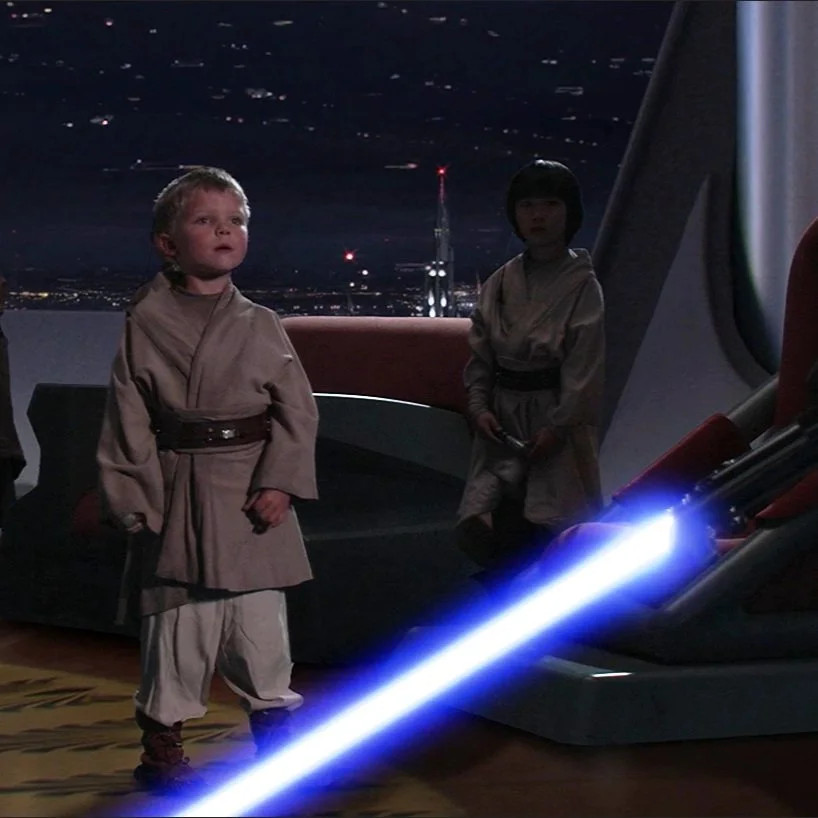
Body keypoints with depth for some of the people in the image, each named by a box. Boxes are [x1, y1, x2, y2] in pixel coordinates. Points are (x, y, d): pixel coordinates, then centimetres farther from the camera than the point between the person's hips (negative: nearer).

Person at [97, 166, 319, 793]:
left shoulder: (262, 326, 3)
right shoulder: (145, 326, -2)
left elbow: (298, 411, 2)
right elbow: (128, 425, -1)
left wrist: (279, 483, -8)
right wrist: (137, 503, -5)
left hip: (253, 499, 2)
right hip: (179, 499, -2)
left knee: (261, 627, 6)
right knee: (180, 627, 4)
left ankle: (275, 731, 23)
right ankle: (162, 746, 20)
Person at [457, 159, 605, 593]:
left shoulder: (581, 285, -5)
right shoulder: (499, 283, 9)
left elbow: (584, 366, -9)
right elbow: (479, 354, 11)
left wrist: (558, 426, -14)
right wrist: (479, 406, -3)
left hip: (556, 418, -4)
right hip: (503, 421, 4)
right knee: (479, 527, -5)